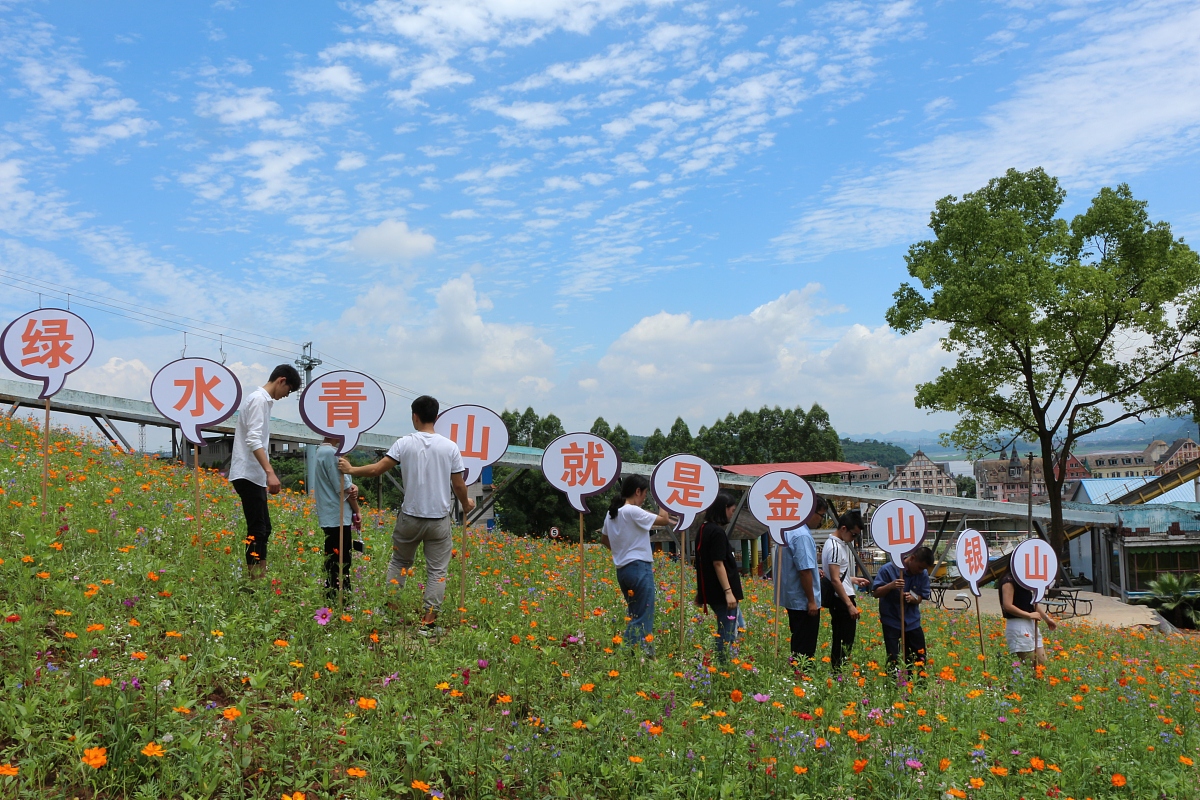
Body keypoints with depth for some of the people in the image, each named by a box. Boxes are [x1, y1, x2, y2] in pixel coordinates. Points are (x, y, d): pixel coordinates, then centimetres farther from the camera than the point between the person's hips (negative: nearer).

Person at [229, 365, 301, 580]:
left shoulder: (261, 399, 16)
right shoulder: (259, 400, -12)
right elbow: (253, 440, -23)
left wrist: (266, 473, 23)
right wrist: (270, 472, -30)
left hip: (254, 476, 10)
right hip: (249, 475, -10)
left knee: (263, 528, 11)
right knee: (257, 530, -9)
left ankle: (261, 577, 13)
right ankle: (255, 578, -8)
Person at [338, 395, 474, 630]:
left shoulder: (405, 443, -6)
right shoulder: (450, 447, -4)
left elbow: (376, 469, -7)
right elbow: (458, 485, 0)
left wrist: (350, 470, 10)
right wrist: (466, 504, 19)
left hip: (410, 517, 1)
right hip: (440, 520, 0)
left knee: (399, 562, 20)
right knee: (437, 570, 6)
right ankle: (429, 616, 2)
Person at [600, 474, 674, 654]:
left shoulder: (611, 513, 11)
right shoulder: (633, 511, -15)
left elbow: (604, 539, 23)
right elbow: (665, 520, -13)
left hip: (622, 569, 9)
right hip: (639, 567, -9)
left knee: (634, 616, 16)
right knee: (643, 618, -5)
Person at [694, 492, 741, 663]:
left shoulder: (704, 530, 12)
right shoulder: (717, 532, -16)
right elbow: (718, 563, -20)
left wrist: (700, 591, 22)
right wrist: (728, 591, -21)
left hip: (711, 590, 10)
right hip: (721, 592, -10)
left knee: (732, 628, 17)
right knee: (727, 634, -3)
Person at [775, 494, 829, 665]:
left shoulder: (788, 530, 9)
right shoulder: (802, 535, -21)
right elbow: (804, 570, -23)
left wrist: (815, 569, 16)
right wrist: (811, 600, -18)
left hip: (792, 599, 10)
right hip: (803, 600, -10)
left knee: (798, 645, 18)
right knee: (804, 650, -1)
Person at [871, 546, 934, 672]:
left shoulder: (923, 574, -4)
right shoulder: (888, 569, -15)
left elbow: (920, 598, 3)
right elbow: (876, 593, -11)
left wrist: (912, 598, -22)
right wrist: (891, 585, -30)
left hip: (912, 621, 4)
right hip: (891, 621, -4)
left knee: (920, 658, 9)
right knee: (893, 660, -3)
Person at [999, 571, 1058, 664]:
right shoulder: (1009, 580, -14)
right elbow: (1007, 606, -21)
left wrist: (1047, 619, 17)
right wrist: (1029, 615, -17)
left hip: (1031, 625, 9)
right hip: (1018, 626, -9)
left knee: (1042, 663, 9)